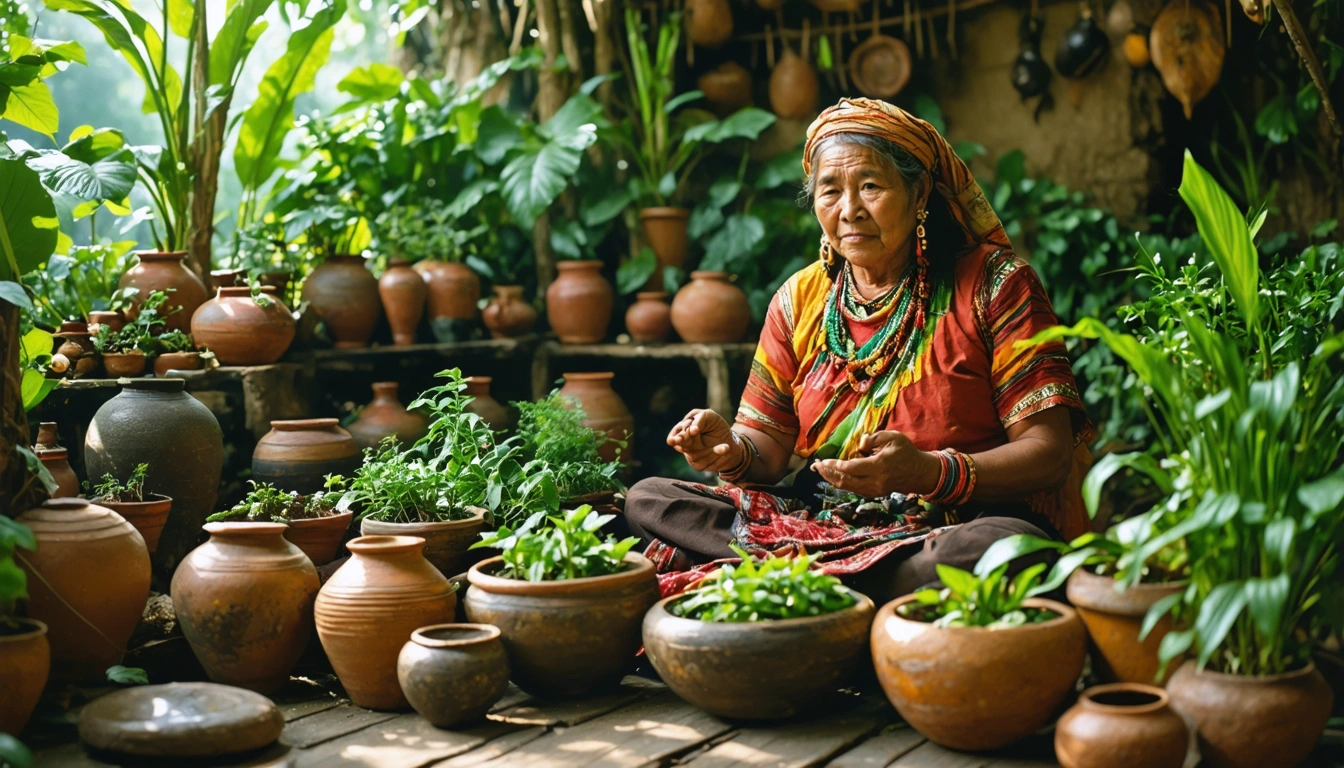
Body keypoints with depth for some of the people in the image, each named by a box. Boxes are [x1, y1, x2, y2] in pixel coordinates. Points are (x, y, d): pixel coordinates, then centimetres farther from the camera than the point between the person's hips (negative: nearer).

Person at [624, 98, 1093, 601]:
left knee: (1002, 544, -39)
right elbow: (769, 446, 9)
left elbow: (1048, 451, -10)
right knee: (647, 500, -10)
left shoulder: (994, 286, -3)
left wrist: (931, 471, -28)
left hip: (948, 528, -4)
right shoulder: (799, 300, 11)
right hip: (817, 520, 4)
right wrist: (733, 452, -17)